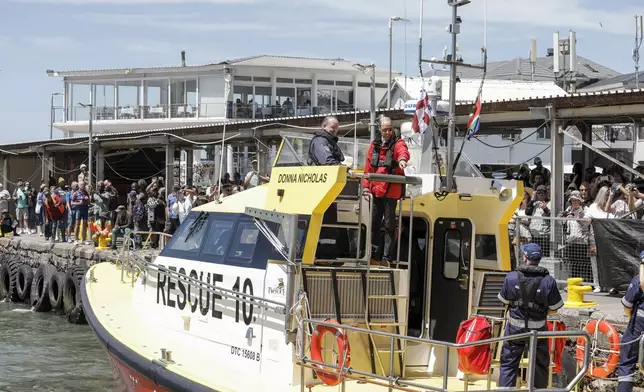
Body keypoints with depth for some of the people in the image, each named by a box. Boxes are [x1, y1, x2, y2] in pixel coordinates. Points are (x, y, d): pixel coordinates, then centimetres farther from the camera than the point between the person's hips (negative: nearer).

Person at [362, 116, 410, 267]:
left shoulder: (398, 143, -2)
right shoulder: (374, 145, 12)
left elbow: (403, 151, -27)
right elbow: (368, 167, 12)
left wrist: (402, 159, -50)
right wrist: (366, 186, 4)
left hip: (391, 191, -5)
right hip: (376, 190, 5)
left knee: (389, 225, -2)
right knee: (375, 223, 11)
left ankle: (386, 258, 1)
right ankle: (375, 255, 20)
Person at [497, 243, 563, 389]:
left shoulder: (511, 277, -11)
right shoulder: (548, 281, -12)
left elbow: (504, 301, 2)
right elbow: (554, 309, -6)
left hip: (515, 328, 0)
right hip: (538, 330, 0)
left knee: (508, 363, 10)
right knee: (540, 365, 16)